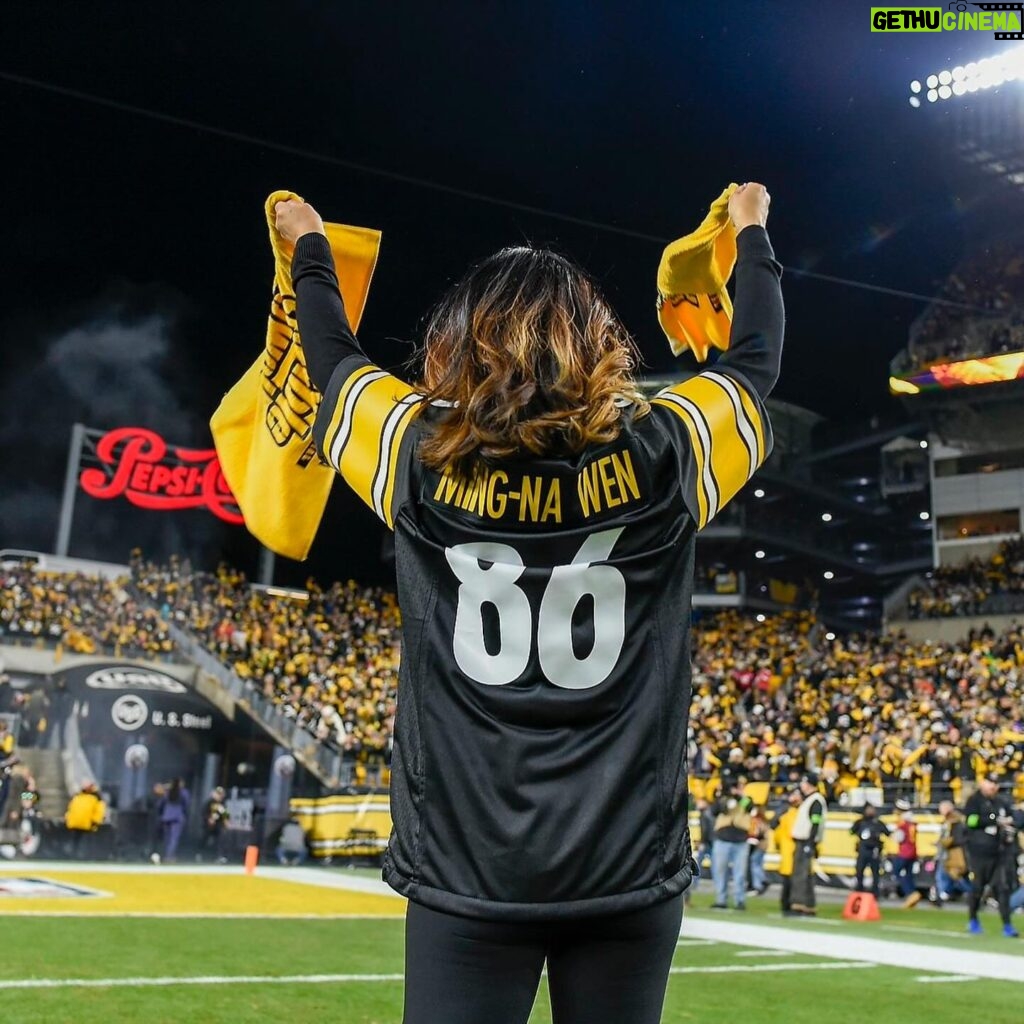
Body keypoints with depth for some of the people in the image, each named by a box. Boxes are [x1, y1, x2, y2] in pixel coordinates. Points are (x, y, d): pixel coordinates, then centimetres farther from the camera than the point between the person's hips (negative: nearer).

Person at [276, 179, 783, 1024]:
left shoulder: (420, 456, -7)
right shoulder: (662, 455, -7)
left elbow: (331, 354, 14)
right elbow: (756, 357, 13)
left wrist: (309, 245, 33)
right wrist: (751, 231, 30)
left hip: (467, 872, 0)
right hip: (628, 869, 1)